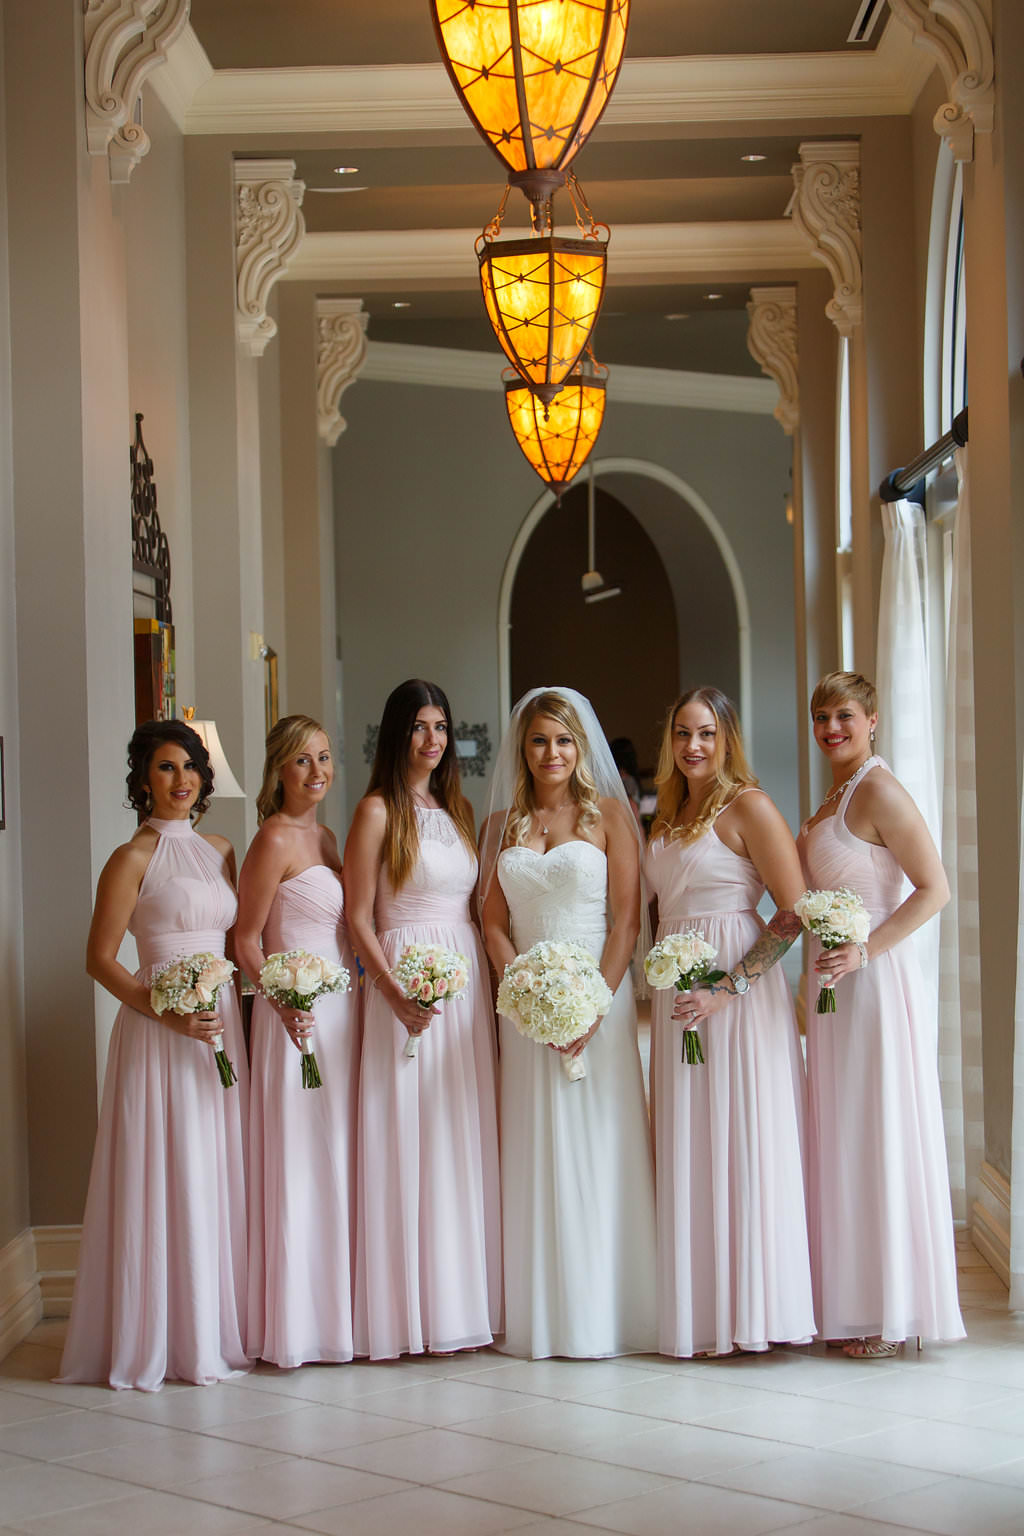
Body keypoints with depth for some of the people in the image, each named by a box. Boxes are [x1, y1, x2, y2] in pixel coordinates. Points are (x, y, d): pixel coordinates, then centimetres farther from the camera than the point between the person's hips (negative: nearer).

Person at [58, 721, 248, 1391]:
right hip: (160, 1033, -6)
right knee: (167, 1177, -4)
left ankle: (216, 1330, 15)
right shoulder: (133, 858, -5)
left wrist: (243, 1019, 7)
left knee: (220, 1178, 7)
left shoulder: (220, 851, 14)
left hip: (224, 1027, 6)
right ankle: (161, 1338, 3)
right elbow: (101, 959, -7)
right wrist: (169, 1013, -17)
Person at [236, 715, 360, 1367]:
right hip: (298, 1015, -8)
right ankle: (296, 1321, 3)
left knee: (340, 1159, 11)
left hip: (343, 1011, 8)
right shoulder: (275, 840, -10)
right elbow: (247, 942, -11)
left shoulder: (326, 838, 14)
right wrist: (284, 1001, -23)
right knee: (300, 1160, -4)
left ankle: (337, 1310, 19)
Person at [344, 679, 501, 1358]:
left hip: (469, 978, 6)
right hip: (407, 982, -6)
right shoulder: (379, 810, -3)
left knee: (469, 1138, 6)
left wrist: (493, 983, 8)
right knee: (413, 1140, -5)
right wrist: (394, 992, -18)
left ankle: (467, 1302, 11)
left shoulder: (459, 808, 15)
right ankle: (418, 1311, 0)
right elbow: (359, 918, -7)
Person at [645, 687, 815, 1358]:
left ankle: (753, 1309, 2)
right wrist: (662, 985, 7)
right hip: (678, 999, 7)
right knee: (688, 1152, 7)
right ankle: (703, 1310, 12)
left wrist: (729, 988, -19)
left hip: (740, 997, -7)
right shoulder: (668, 814, 14)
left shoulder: (747, 805, -8)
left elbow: (795, 911, -14)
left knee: (741, 1146, -5)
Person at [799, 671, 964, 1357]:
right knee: (845, 1141, 11)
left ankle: (893, 1314, 5)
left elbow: (934, 889, -18)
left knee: (880, 1139, -3)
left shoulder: (878, 791, -13)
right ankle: (856, 1306, 18)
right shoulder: (833, 798, 15)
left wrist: (863, 951, -23)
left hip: (876, 983, -9)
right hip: (835, 985, 9)